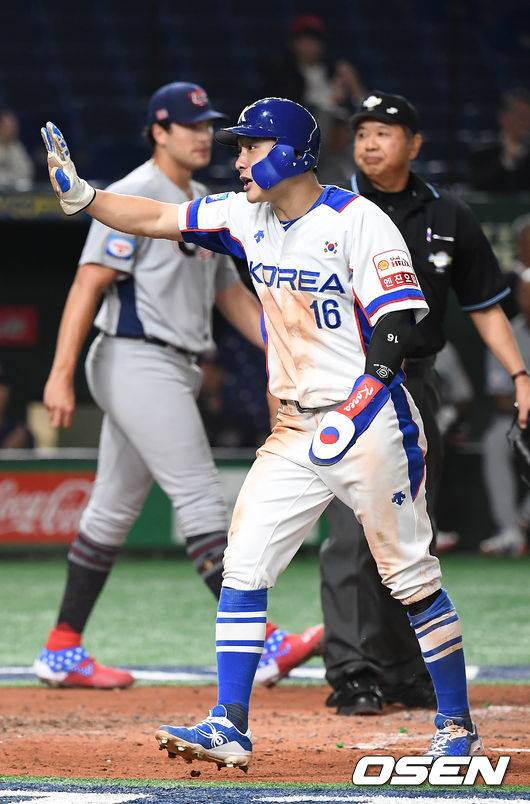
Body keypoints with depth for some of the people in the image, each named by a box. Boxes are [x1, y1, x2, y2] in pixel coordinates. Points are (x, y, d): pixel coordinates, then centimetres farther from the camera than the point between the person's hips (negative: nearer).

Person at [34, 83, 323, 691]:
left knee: (113, 511, 11)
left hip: (173, 369, 10)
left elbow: (229, 291, 23)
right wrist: (61, 373, -24)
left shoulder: (201, 205, 19)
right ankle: (265, 644, -18)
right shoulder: (134, 198, -11)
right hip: (136, 362, -10)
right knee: (201, 502, -13)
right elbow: (89, 283, -17)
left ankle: (62, 652, 16)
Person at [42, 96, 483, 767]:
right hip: (295, 431, 7)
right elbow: (156, 219, 11)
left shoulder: (357, 222, -13)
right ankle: (229, 728, -2)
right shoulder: (247, 217, 7)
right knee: (242, 567, -3)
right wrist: (82, 196, -3)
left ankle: (456, 724, 14)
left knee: (411, 578, 1)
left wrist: (355, 409, -28)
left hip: (371, 425, -7)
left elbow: (396, 325, -18)